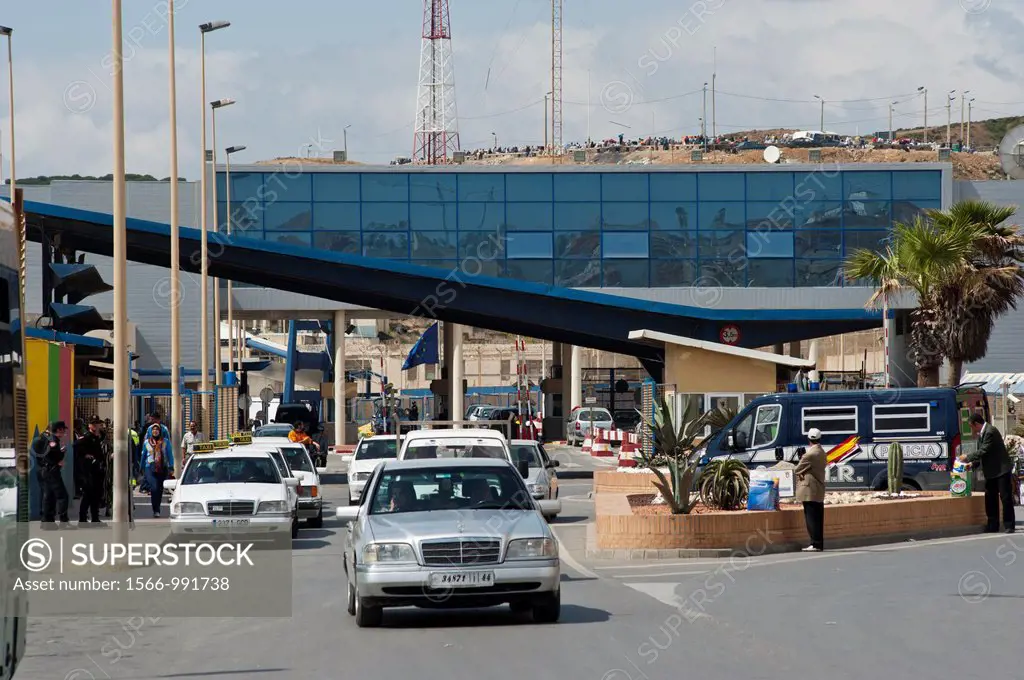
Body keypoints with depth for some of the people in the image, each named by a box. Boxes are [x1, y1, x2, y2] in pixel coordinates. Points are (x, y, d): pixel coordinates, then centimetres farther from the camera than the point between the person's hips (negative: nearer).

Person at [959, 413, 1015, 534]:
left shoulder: (990, 432, -18)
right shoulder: (981, 434, 11)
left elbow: (983, 451, -22)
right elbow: (982, 452, 17)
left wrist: (968, 457, -12)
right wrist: (972, 463, 4)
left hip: (1001, 470, -10)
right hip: (991, 472, 10)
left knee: (1006, 497, -5)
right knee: (990, 498, 9)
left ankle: (1009, 525, -3)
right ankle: (993, 525, 13)